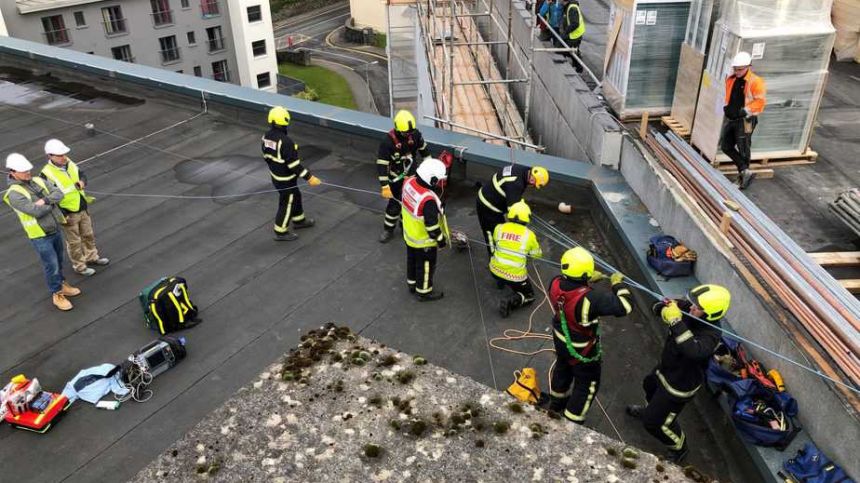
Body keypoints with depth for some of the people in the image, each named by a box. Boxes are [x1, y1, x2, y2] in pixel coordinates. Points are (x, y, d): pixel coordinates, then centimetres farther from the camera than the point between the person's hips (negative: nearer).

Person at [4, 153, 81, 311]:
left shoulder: (38, 181, -1)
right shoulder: (14, 194, -21)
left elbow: (59, 193, -11)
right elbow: (36, 211, -29)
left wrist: (45, 200, -28)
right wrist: (52, 202, -12)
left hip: (55, 229, 6)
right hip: (40, 237, -6)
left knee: (58, 261, 21)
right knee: (52, 266, 3)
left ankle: (62, 285, 40)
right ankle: (57, 295, 19)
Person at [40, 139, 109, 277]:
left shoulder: (70, 164, -3)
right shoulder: (47, 174, -23)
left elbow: (81, 174, 13)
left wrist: (82, 181, -12)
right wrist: (62, 215, -20)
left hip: (83, 209, 7)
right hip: (68, 214, -7)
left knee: (88, 235, 23)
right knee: (74, 242, 11)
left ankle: (91, 257, 44)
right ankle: (79, 265, 28)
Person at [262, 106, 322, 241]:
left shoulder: (267, 136, -5)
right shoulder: (285, 141, -32)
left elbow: (266, 155, 9)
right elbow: (294, 164, -30)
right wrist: (309, 177, -24)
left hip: (275, 175, 8)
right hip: (286, 180, -8)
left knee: (295, 197, 27)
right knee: (287, 204, 9)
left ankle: (299, 220, 46)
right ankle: (281, 232, 24)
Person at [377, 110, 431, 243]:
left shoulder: (415, 134, -14)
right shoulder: (388, 142, -28)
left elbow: (424, 150, 4)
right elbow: (381, 165, -26)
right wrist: (385, 186, -27)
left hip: (412, 175, 4)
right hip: (396, 178, -4)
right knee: (395, 204, 0)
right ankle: (388, 230, 19)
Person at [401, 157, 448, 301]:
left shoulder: (409, 182, -16)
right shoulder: (428, 200, -38)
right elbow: (432, 224, -27)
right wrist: (441, 239, -12)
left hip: (409, 234, 8)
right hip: (424, 240, -8)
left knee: (412, 260, 28)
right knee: (426, 265, 16)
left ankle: (412, 283, 50)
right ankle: (424, 292, 36)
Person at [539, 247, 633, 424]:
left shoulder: (556, 283, -23)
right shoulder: (591, 298, -41)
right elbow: (624, 306, -33)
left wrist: (588, 281, -5)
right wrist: (618, 284, -18)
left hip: (561, 339, 7)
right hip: (582, 349, -6)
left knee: (562, 368, 35)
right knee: (587, 383, 20)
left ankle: (556, 402, 61)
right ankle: (571, 422, 34)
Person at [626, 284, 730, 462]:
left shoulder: (710, 335, -38)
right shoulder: (687, 308, -20)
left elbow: (692, 350, -58)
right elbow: (658, 308, -11)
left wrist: (676, 321, -57)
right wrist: (665, 307, -34)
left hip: (680, 384, -8)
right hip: (666, 367, 8)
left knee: (654, 422, 5)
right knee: (649, 385, 37)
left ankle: (678, 448, 36)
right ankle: (651, 409, 71)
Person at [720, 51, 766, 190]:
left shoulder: (755, 82, -13)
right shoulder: (730, 79, 7)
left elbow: (760, 101, -17)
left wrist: (745, 110, -25)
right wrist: (726, 107, 9)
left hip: (745, 120, -8)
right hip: (731, 118, 8)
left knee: (743, 149, 0)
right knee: (726, 146, 5)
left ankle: (742, 178, 10)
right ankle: (745, 171, 5)